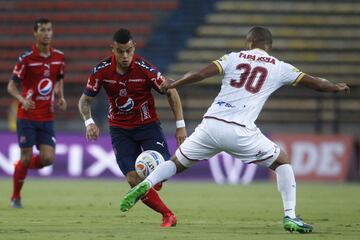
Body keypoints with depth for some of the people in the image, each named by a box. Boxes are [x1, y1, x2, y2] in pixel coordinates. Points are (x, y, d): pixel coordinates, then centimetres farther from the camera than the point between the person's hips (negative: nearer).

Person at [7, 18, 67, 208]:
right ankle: (15, 198, 15)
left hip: (47, 118, 4)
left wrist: (61, 97, 3)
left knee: (48, 158, -7)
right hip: (27, 116, -4)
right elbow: (11, 86, -6)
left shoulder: (58, 57, 4)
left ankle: (21, 166, 26)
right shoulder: (26, 58, -10)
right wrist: (23, 100, -24)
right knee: (26, 157, -5)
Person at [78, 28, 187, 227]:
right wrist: (89, 122, -18)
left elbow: (170, 92, -8)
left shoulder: (144, 68, -18)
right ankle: (168, 215, 3)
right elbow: (85, 100, 1)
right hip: (120, 129, 1)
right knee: (134, 179, -12)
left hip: (148, 124, -1)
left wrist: (180, 125, -11)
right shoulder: (102, 71, -12)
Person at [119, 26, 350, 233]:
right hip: (240, 131, -2)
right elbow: (315, 83, 18)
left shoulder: (234, 58, 12)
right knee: (282, 162, 19)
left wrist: (172, 84, 17)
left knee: (177, 163, 20)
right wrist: (337, 87, 38)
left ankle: (145, 185, -6)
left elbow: (199, 75, 2)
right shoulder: (279, 68, 11)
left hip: (211, 124, 2)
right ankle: (290, 217, 7)